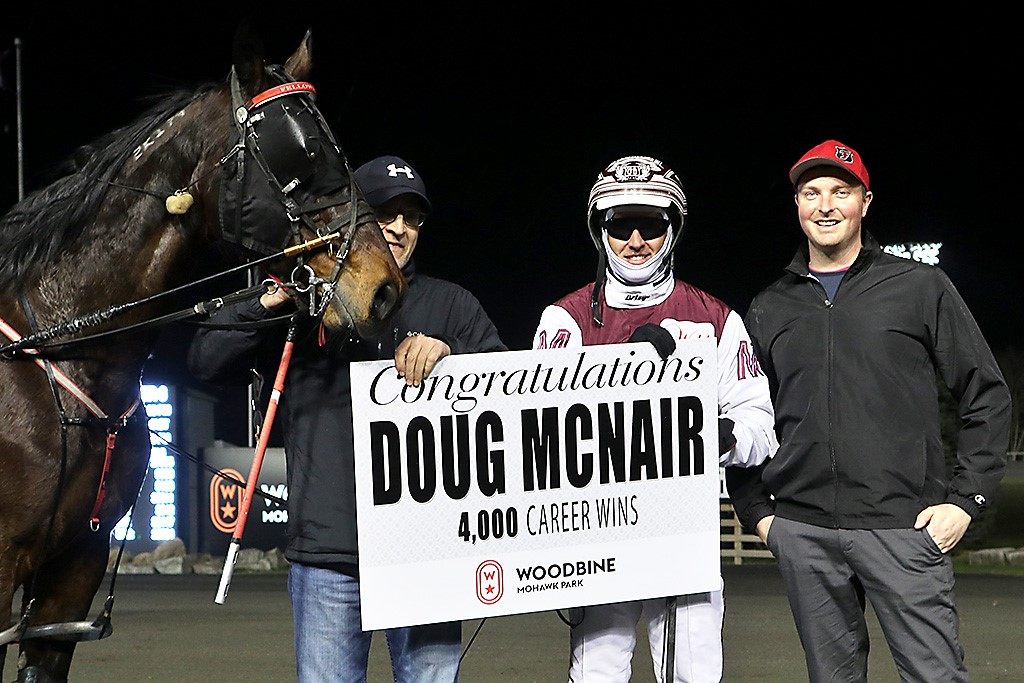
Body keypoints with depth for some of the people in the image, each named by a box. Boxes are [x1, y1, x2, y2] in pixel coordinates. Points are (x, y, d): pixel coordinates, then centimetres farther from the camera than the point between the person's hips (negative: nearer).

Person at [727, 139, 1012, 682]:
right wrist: (756, 511, 10)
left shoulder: (920, 287, 5)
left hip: (903, 529, -3)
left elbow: (987, 397, 5)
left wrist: (966, 499, -3)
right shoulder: (769, 309, 15)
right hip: (803, 534, 3)